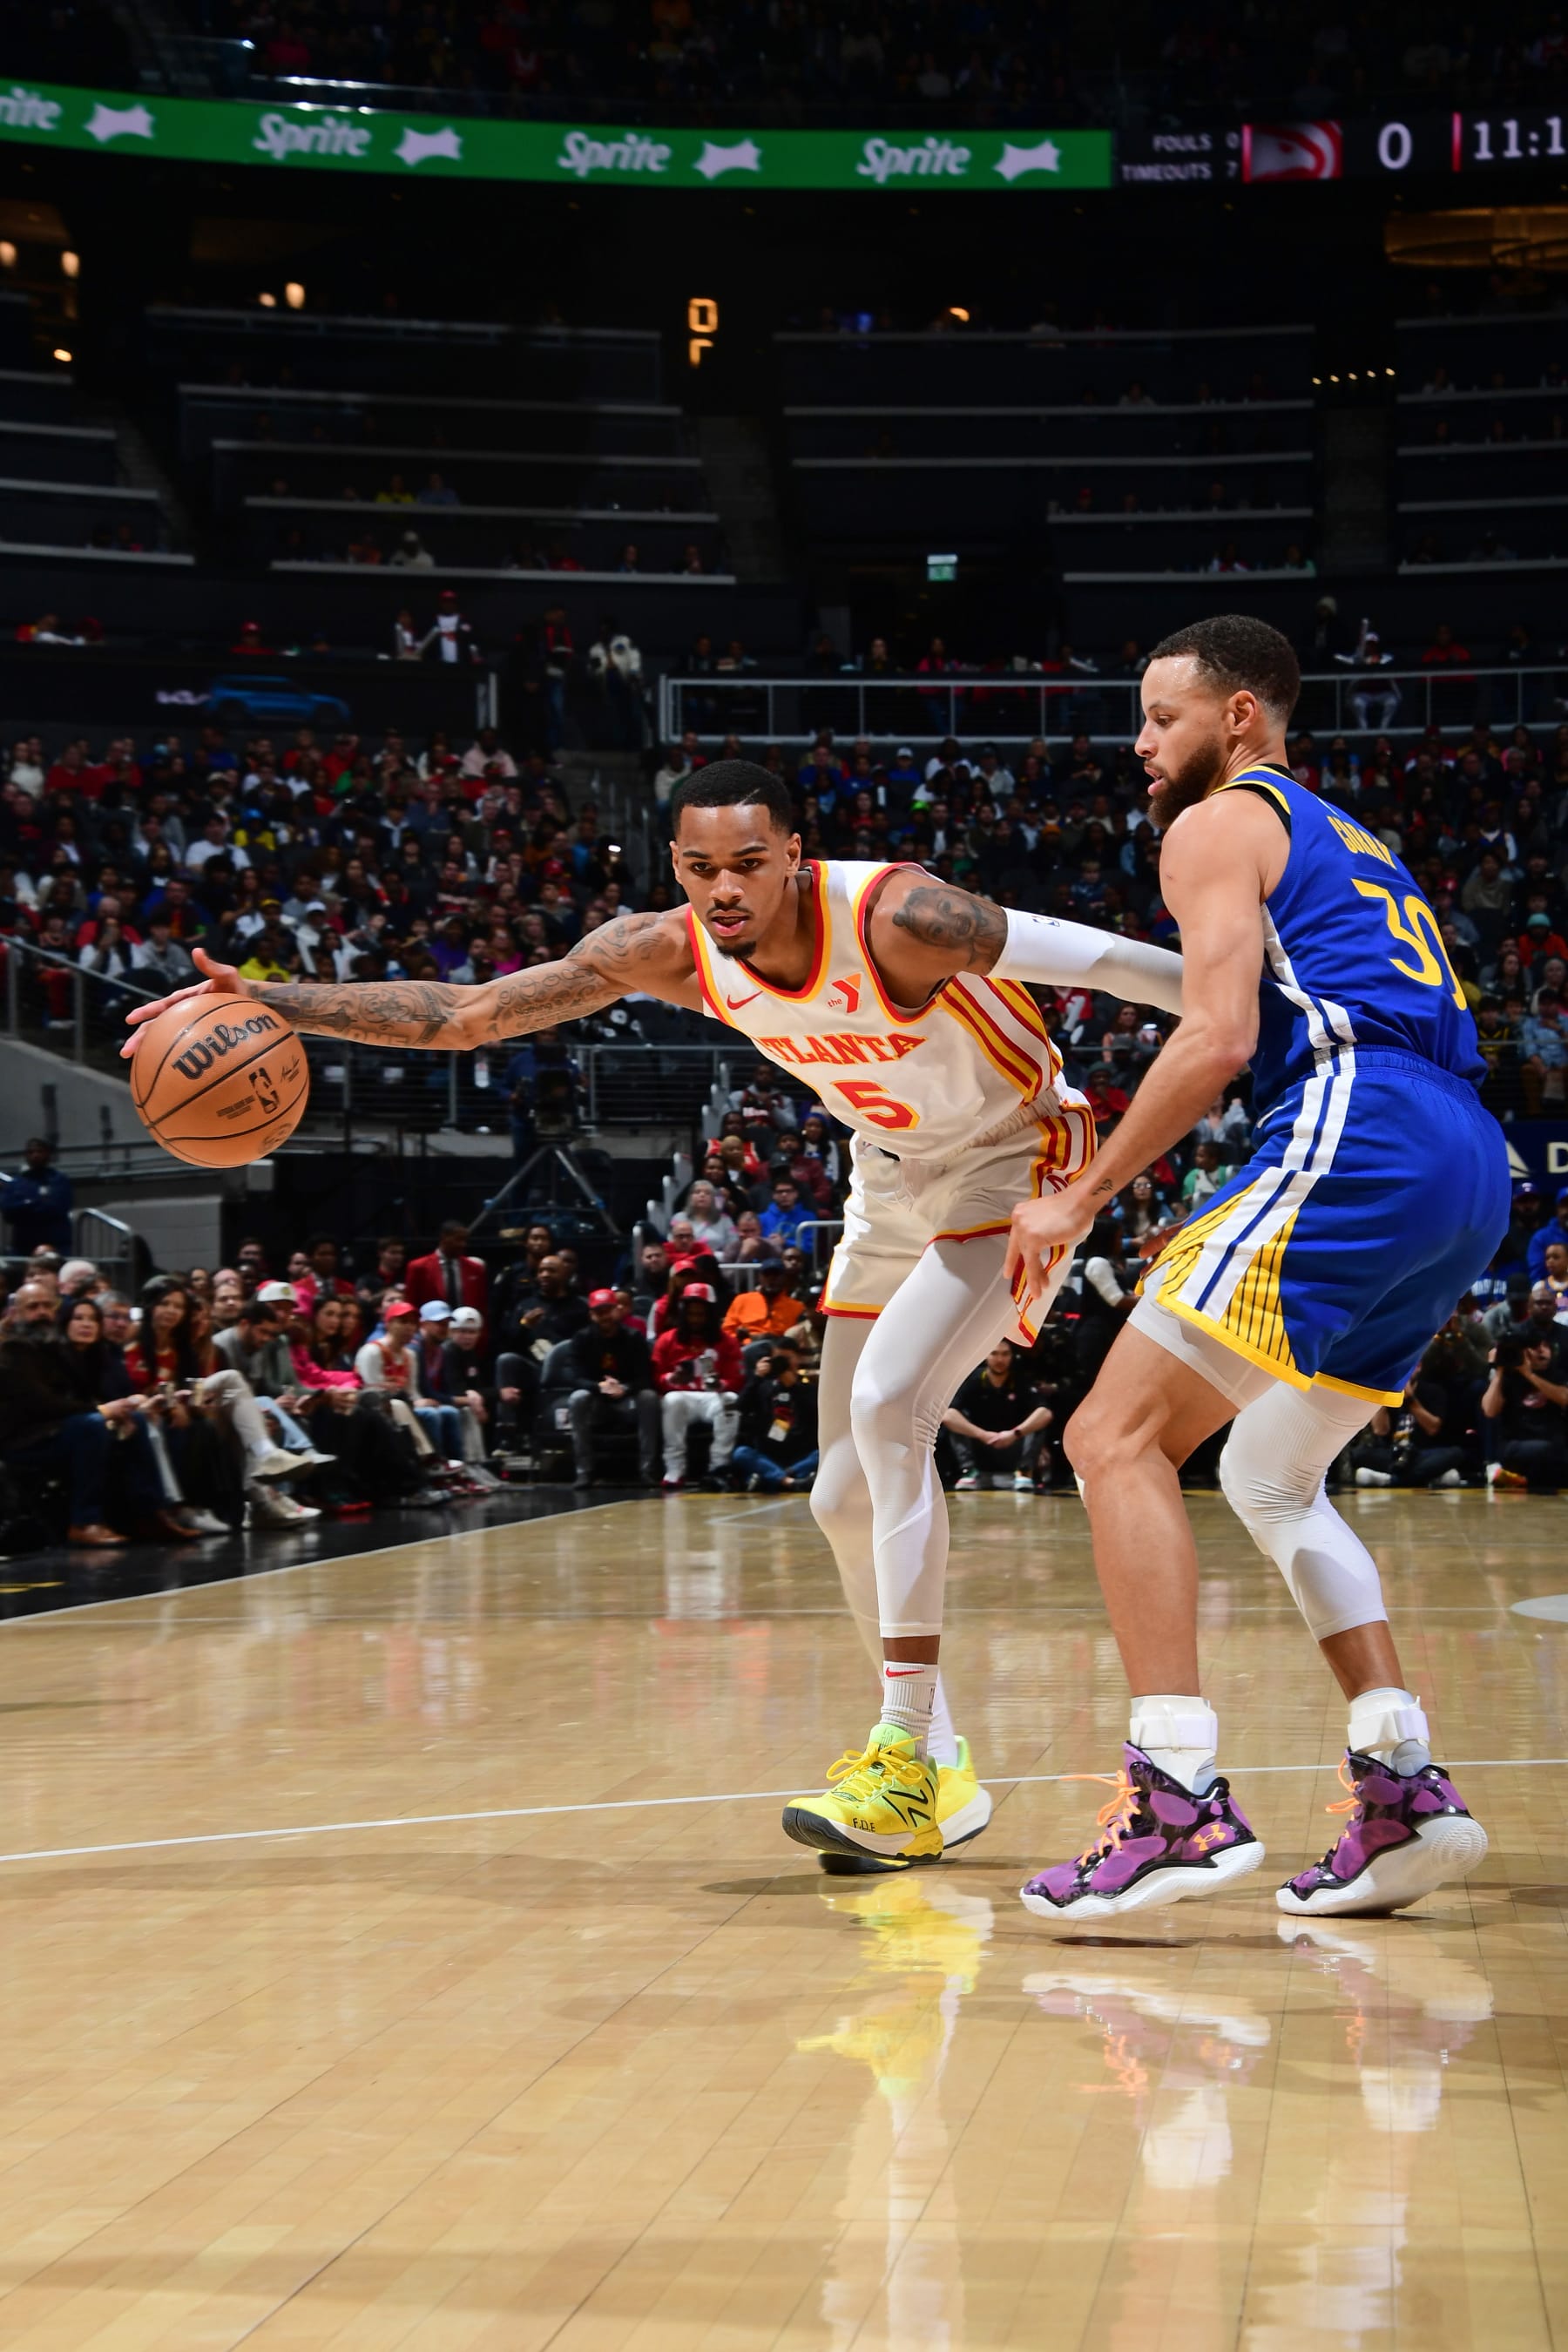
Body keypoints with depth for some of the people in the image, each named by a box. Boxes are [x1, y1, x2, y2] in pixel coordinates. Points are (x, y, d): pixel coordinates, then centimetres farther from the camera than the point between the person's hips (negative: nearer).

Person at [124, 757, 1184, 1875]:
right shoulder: (670, 952, -16)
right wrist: (272, 1002, -20)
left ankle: (905, 1755, -23)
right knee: (847, 1497, 7)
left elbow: (1096, 957, -26)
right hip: (894, 1184, 7)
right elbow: (464, 1012, -12)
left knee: (888, 1401, -28)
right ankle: (935, 1777, 22)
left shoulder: (897, 917, -32)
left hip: (1015, 1165, -7)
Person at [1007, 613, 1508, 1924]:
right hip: (1472, 1171, 9)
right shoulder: (1349, 843, 34)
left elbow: (1221, 1037, -8)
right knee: (1272, 1480, 22)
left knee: (1118, 1434, -12)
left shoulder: (1220, 825, 6)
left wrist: (1082, 1198, -4)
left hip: (1359, 1132, -9)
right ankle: (1406, 1789, 9)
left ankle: (1181, 1801, -25)